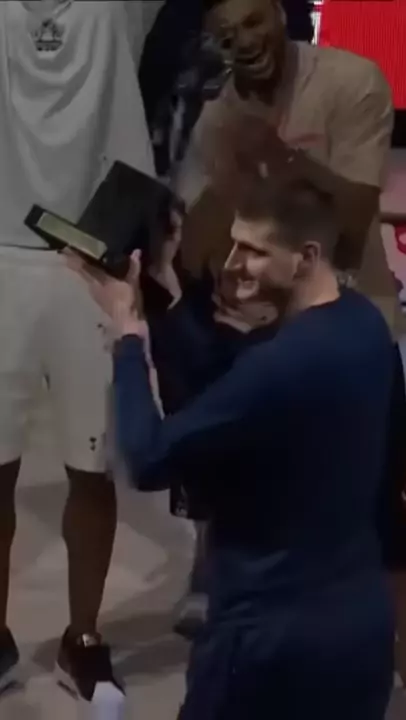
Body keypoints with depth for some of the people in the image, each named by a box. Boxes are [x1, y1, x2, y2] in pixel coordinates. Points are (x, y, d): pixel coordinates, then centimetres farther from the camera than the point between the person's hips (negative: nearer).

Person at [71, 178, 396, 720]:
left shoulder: (282, 364, -28)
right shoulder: (365, 322, -1)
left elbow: (151, 462, -18)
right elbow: (225, 395, 6)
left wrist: (129, 338, -9)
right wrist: (165, 303, 0)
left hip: (279, 632, -8)